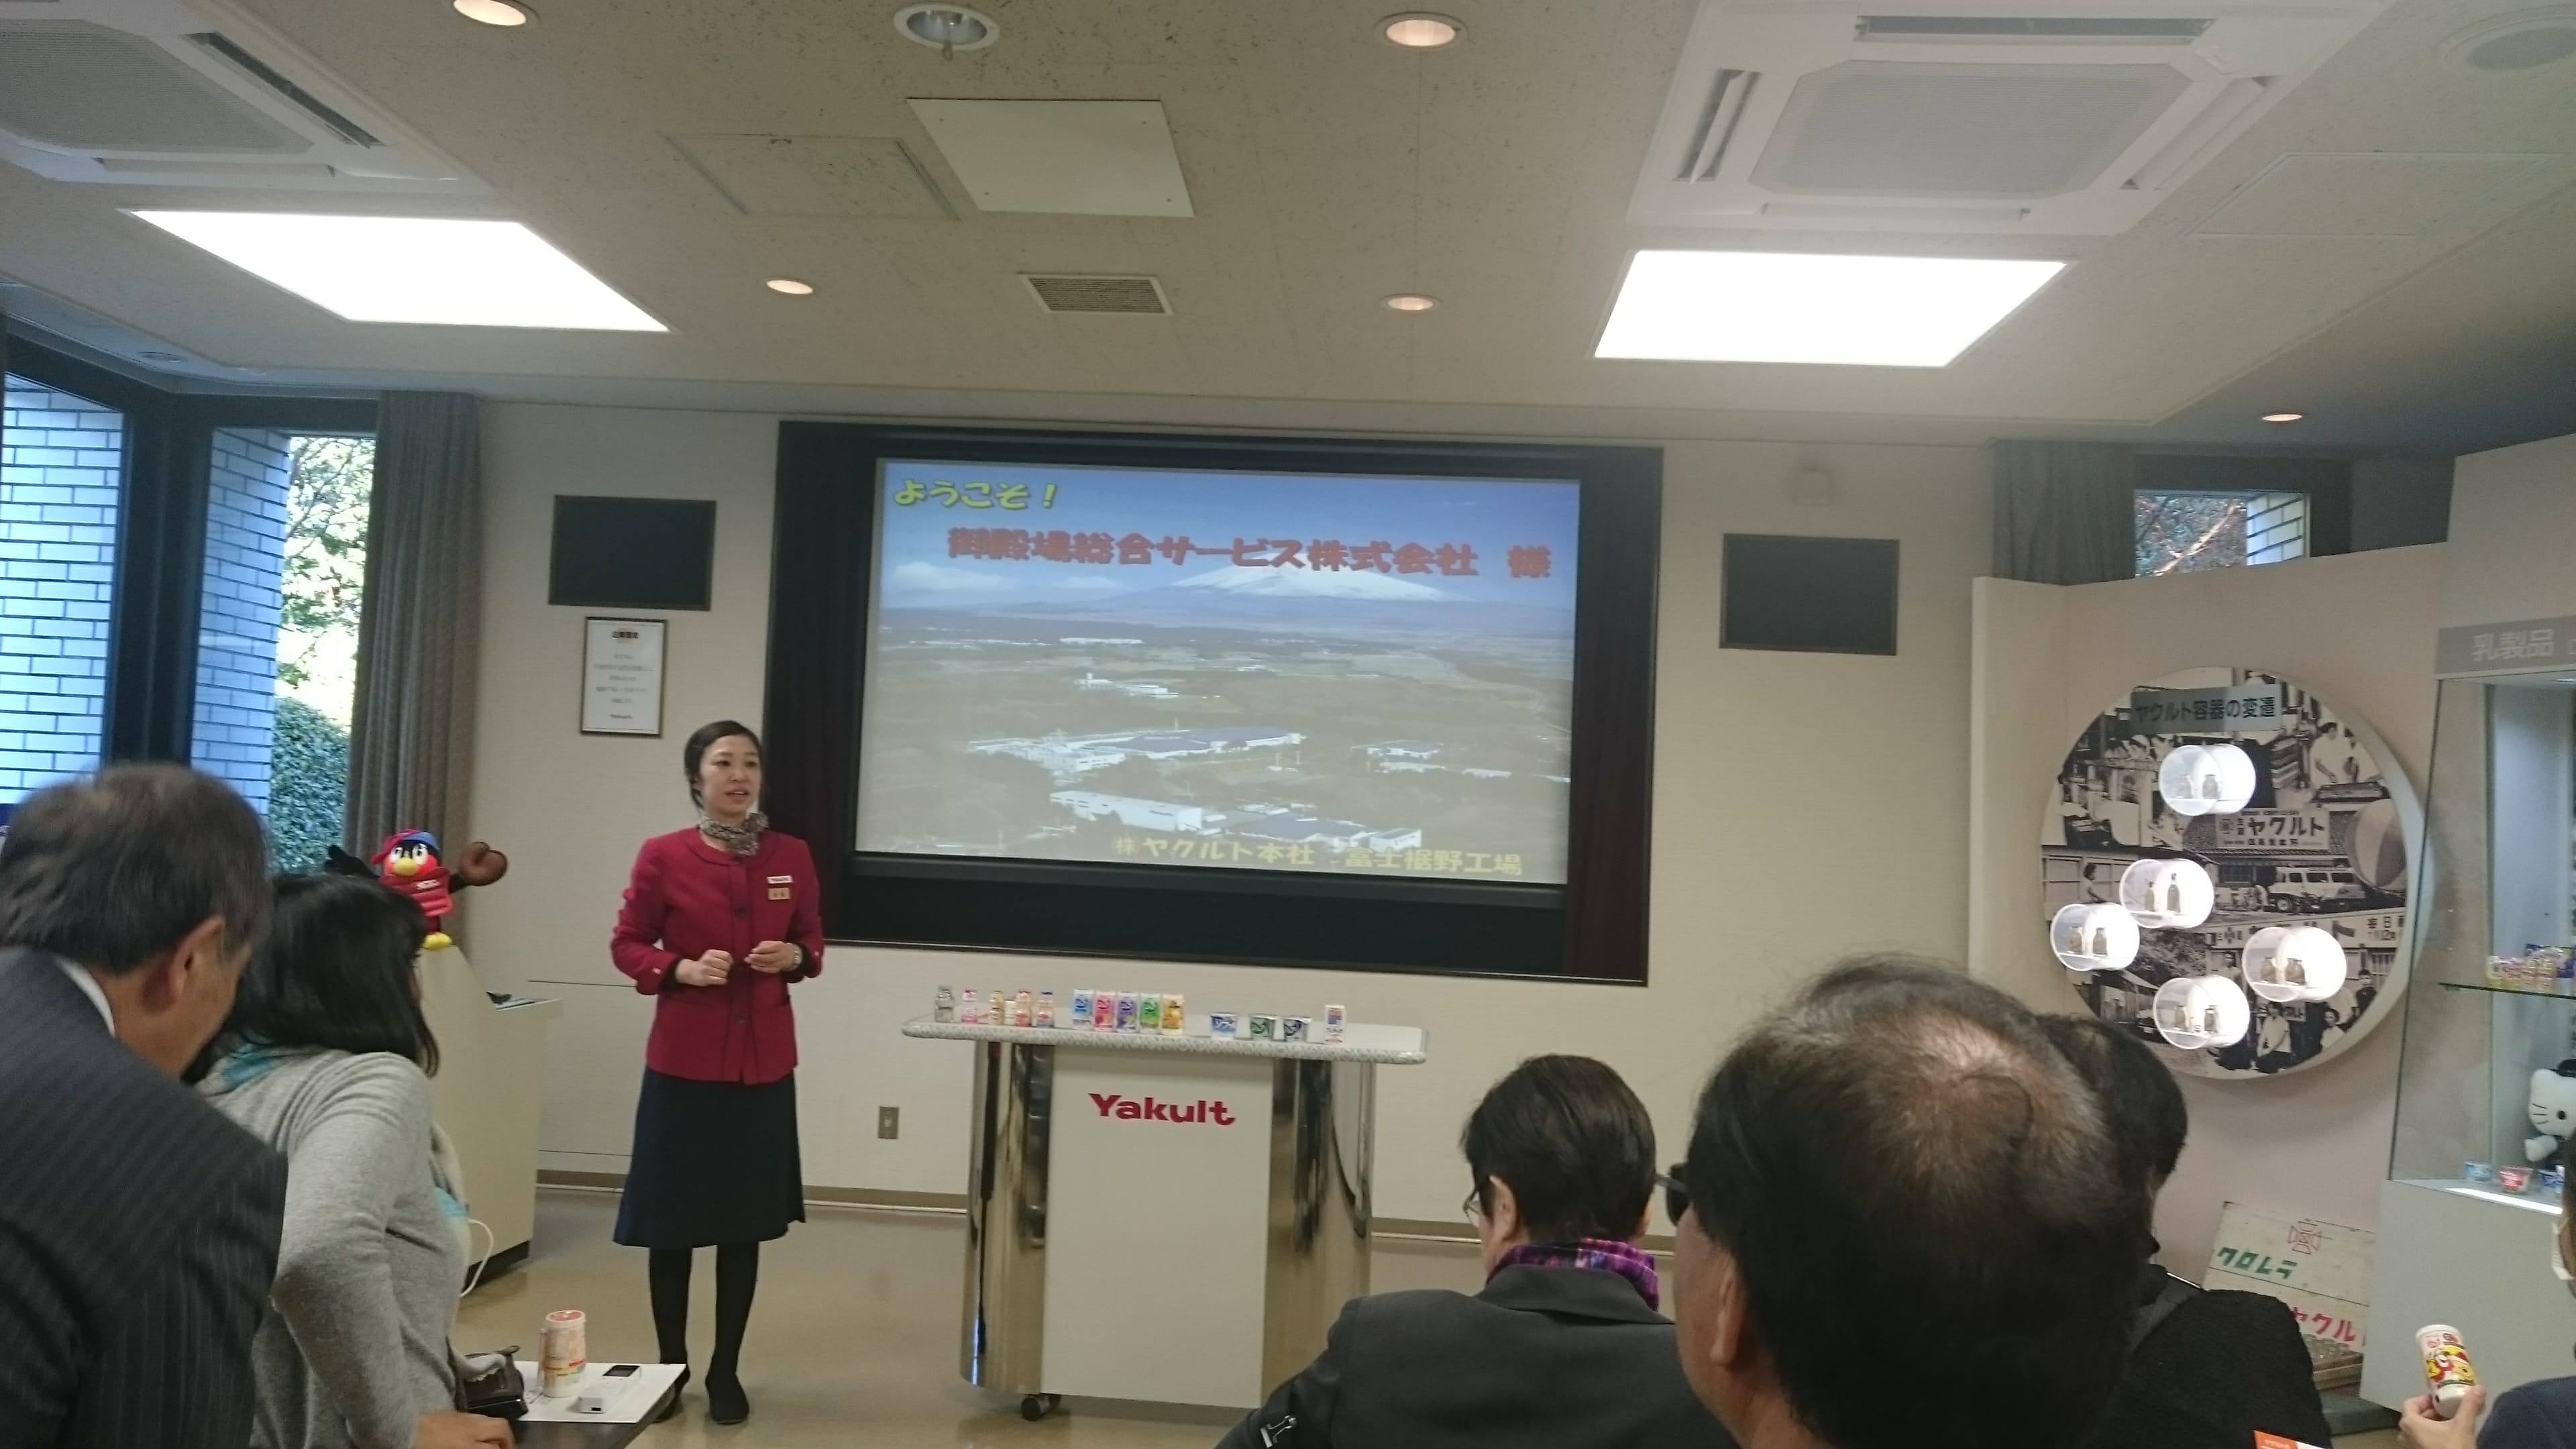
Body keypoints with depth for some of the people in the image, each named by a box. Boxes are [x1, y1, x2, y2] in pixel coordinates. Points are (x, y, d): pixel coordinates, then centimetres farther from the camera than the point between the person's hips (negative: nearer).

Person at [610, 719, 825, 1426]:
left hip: (764, 1060, 2)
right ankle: (671, 1366, 25)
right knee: (671, 1219, 6)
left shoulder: (791, 855, 1)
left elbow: (812, 941, 11)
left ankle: (726, 1372, 22)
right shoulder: (663, 855, -6)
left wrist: (794, 959, -11)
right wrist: (681, 969, -16)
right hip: (683, 1058, -2)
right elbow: (626, 944, 1)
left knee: (745, 1221, 8)